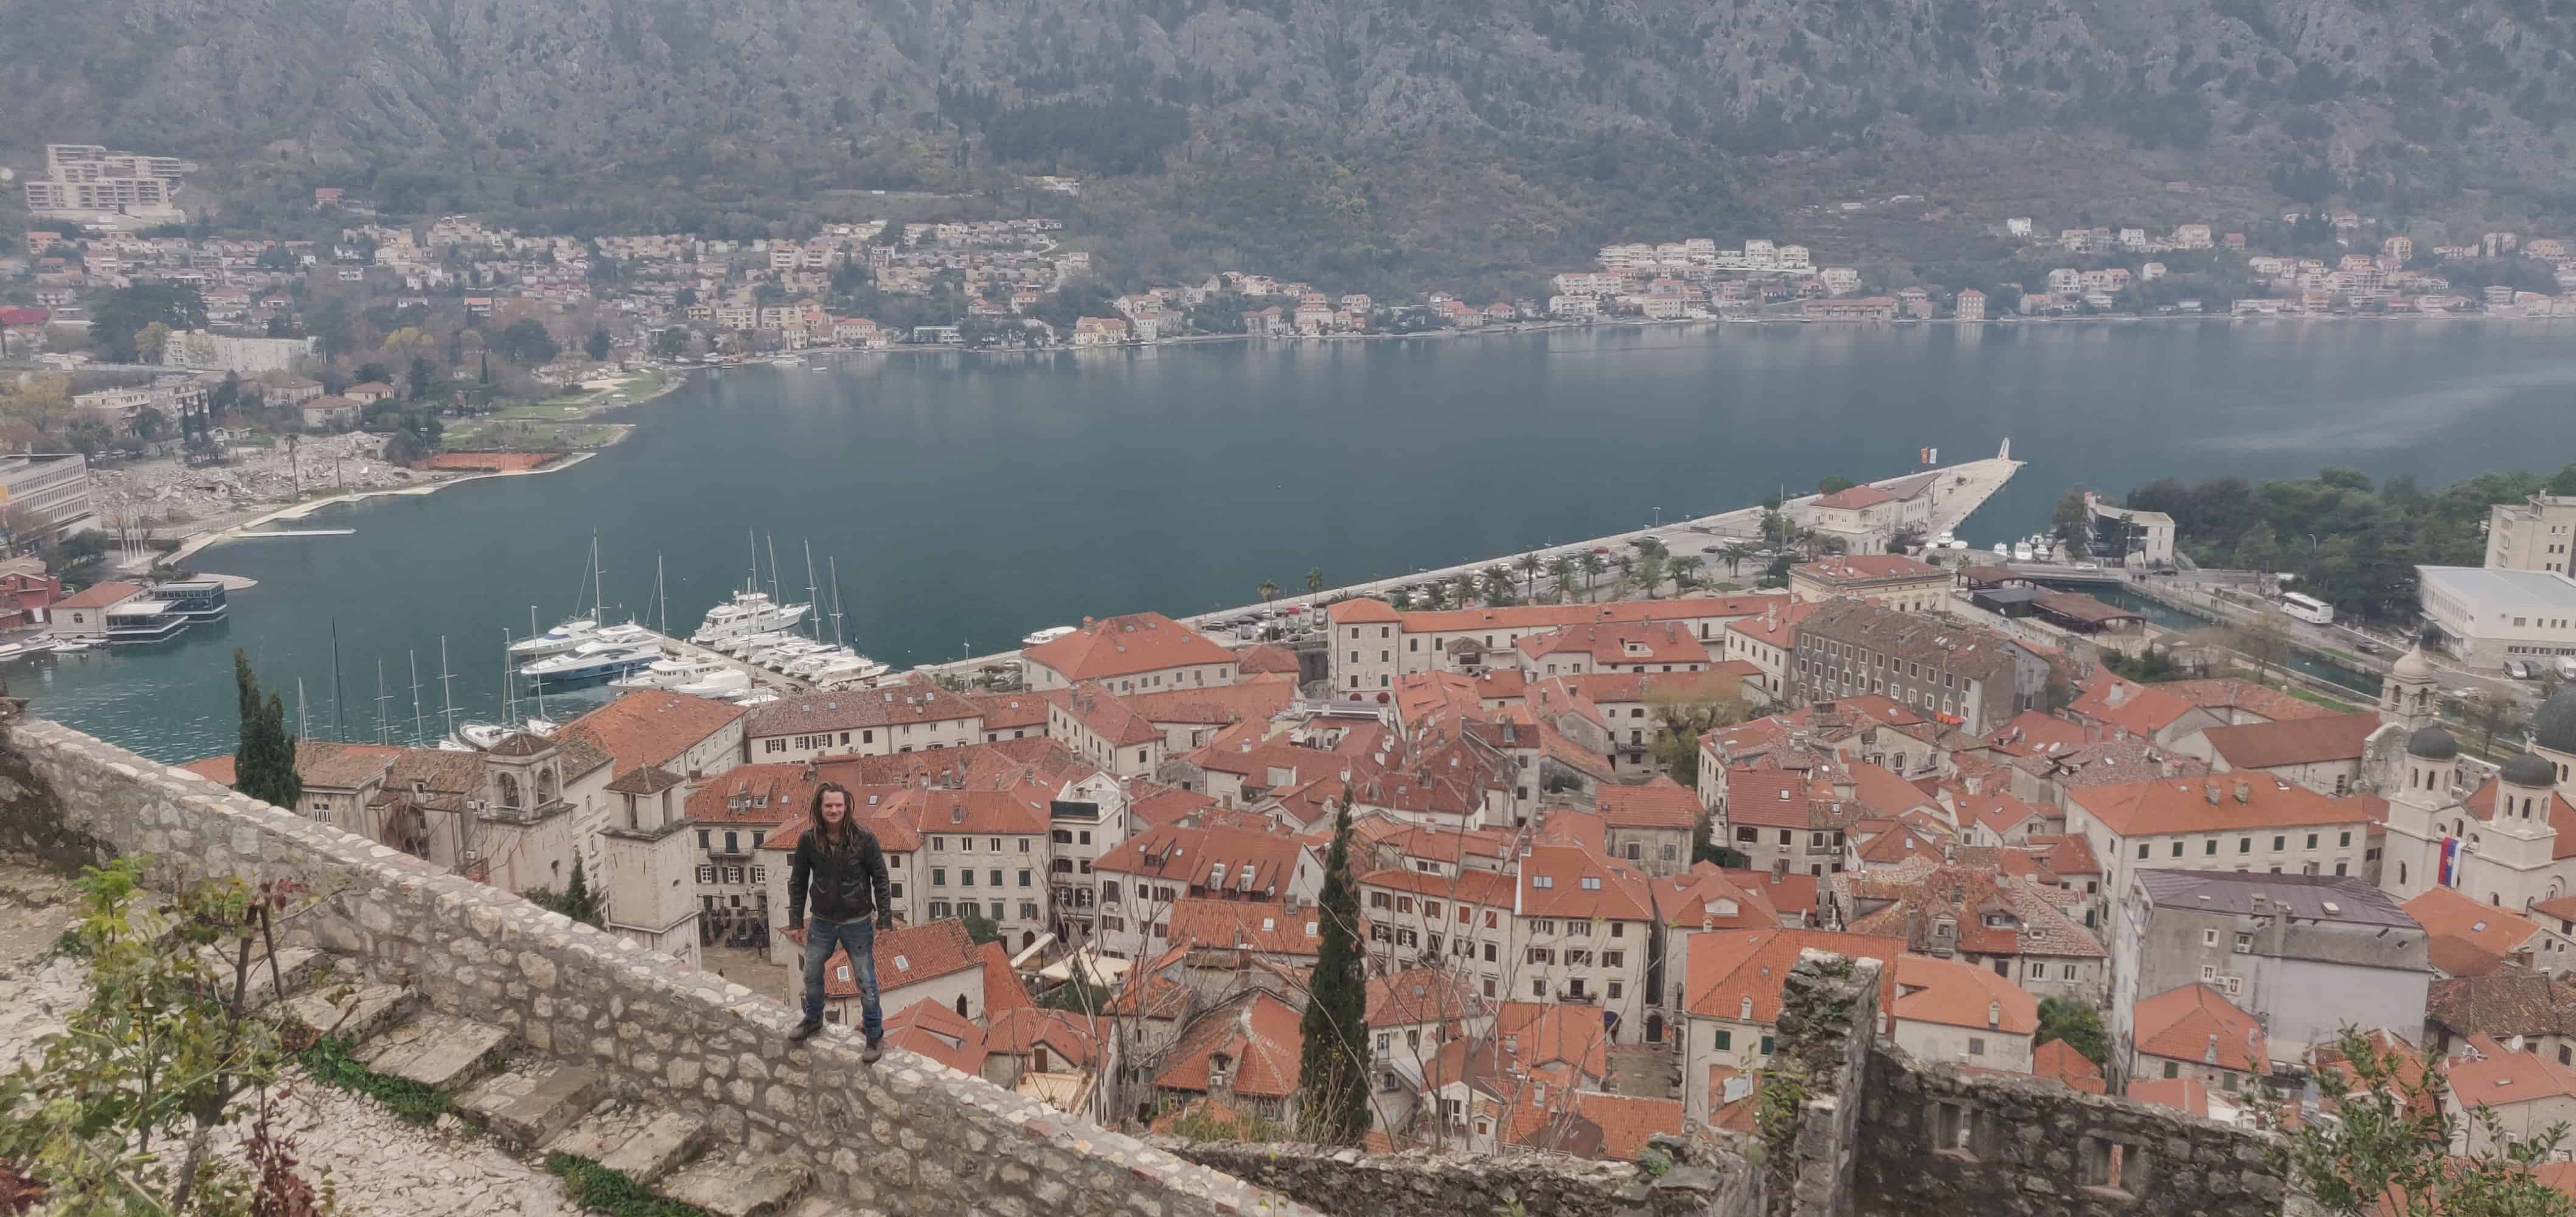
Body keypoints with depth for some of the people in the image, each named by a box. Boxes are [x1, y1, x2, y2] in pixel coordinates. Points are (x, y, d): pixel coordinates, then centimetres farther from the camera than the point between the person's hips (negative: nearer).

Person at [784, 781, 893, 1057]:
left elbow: (880, 881, -9)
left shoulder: (864, 839, -16)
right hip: (822, 922, 3)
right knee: (811, 975, 20)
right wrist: (797, 921, 3)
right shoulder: (809, 841, -9)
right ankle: (813, 1020, 46)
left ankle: (875, 1035, 22)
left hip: (857, 923, -3)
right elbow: (797, 882, 3)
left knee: (866, 982, 4)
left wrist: (884, 922, -10)